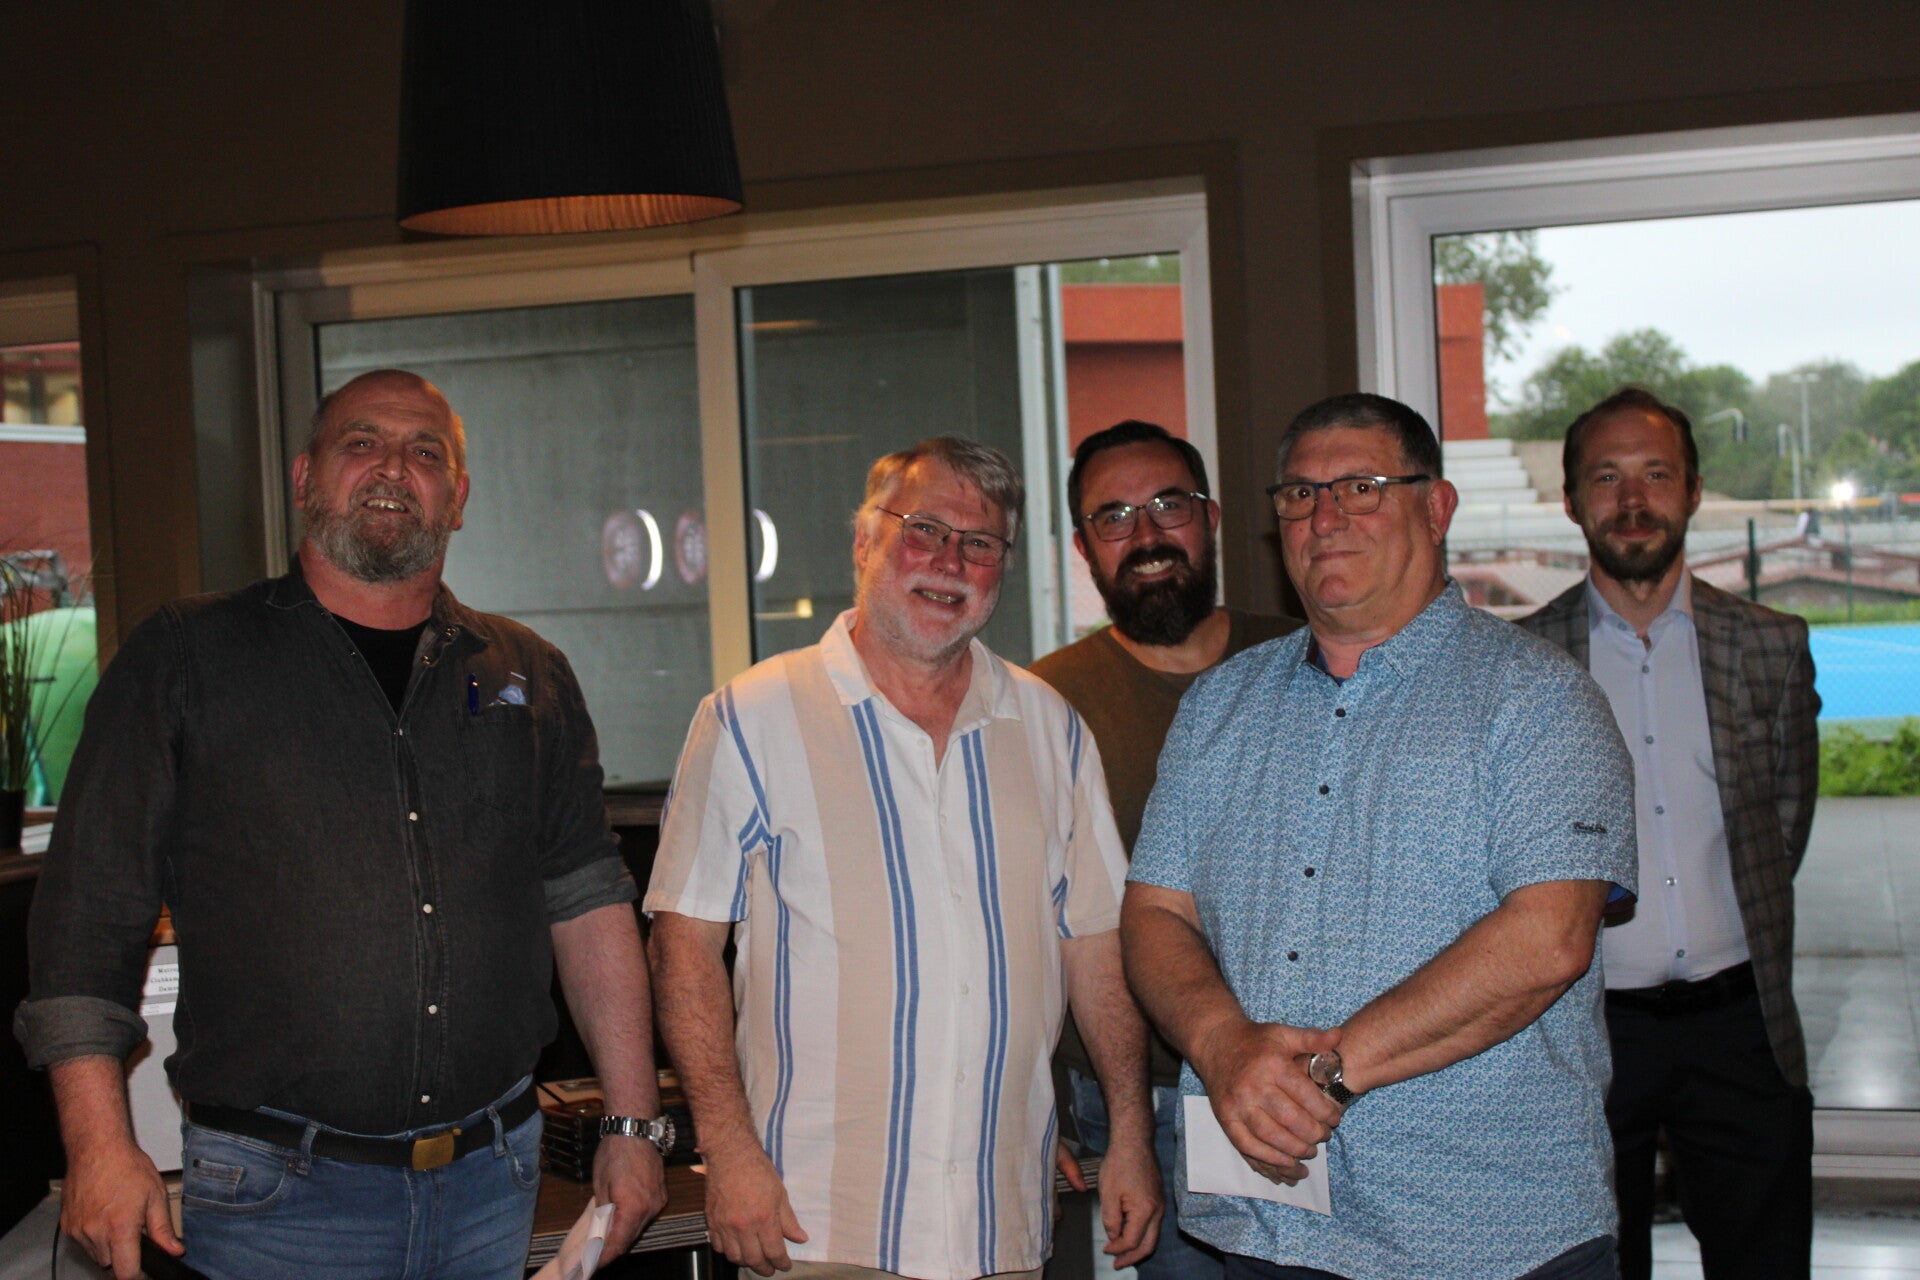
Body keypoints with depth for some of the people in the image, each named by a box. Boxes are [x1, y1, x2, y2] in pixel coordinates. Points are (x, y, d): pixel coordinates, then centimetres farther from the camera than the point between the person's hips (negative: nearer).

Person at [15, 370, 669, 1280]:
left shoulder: (530, 677, 9)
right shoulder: (184, 658, 0)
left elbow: (588, 904, 10)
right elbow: (89, 914, -2)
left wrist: (632, 1125, 7)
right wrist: (100, 1145, -10)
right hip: (276, 1196, -3)